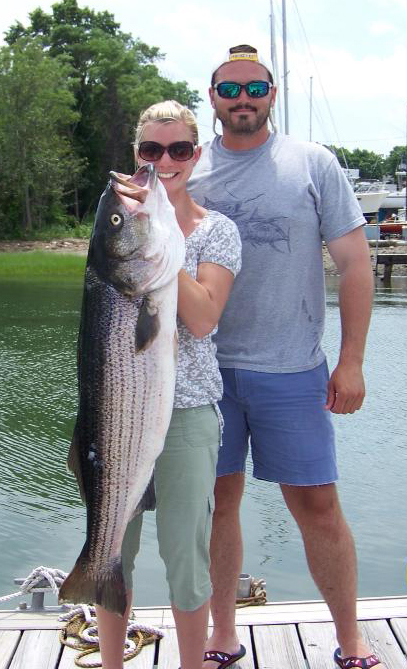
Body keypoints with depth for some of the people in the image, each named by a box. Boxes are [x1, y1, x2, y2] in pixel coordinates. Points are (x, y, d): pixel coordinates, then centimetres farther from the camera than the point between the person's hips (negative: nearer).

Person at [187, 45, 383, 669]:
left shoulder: (313, 164, 1)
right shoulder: (187, 172, 7)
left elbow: (355, 263, -1)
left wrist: (351, 361, -6)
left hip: (292, 371, -2)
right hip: (207, 367, 2)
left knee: (317, 506, 3)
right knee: (217, 501, 10)